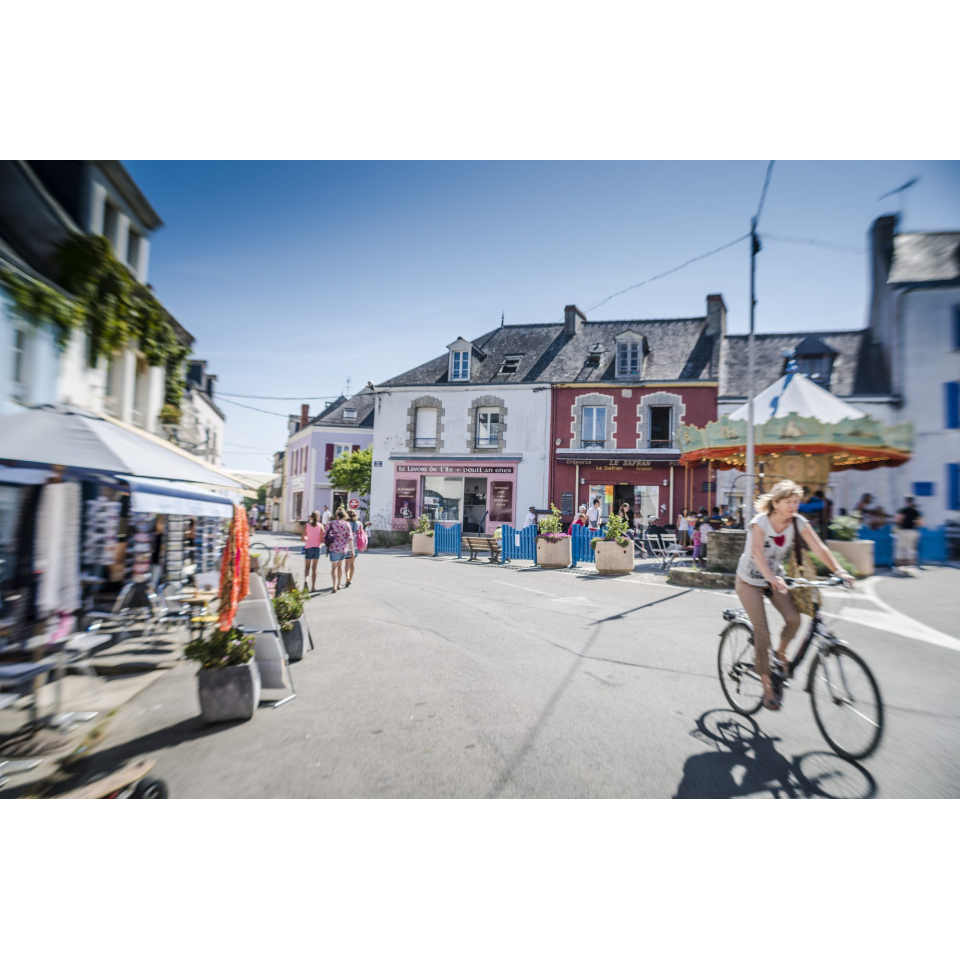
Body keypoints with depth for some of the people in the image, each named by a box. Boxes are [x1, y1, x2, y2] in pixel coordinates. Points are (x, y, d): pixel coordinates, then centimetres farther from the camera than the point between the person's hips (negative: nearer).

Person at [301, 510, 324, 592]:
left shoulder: (307, 525, -3)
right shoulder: (320, 526, -4)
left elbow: (302, 538, -4)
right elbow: (322, 539, -7)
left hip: (308, 547, 0)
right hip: (317, 547, 0)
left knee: (307, 566, 13)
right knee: (314, 568, 9)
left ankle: (305, 580, -14)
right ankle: (313, 587, 11)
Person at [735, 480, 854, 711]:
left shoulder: (798, 523, -11)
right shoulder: (760, 522, -24)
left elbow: (819, 547, -20)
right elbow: (757, 552, -40)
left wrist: (840, 571, -35)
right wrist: (771, 578, -55)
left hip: (775, 579, 4)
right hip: (750, 581, -4)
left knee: (793, 619, -19)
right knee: (762, 632, -9)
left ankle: (781, 653, 13)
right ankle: (767, 686, 5)